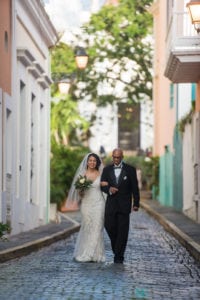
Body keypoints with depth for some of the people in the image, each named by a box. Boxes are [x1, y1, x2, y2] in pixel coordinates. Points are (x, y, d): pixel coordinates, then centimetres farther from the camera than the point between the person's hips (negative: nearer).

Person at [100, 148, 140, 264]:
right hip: (111, 204, 2)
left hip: (124, 205, -2)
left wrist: (136, 203, -2)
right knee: (109, 227, -3)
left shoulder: (130, 170, 0)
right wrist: (109, 189, -18)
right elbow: (103, 185, 5)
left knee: (123, 230, -4)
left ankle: (119, 255, 0)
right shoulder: (107, 170, 8)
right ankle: (117, 248, 21)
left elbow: (135, 187, 1)